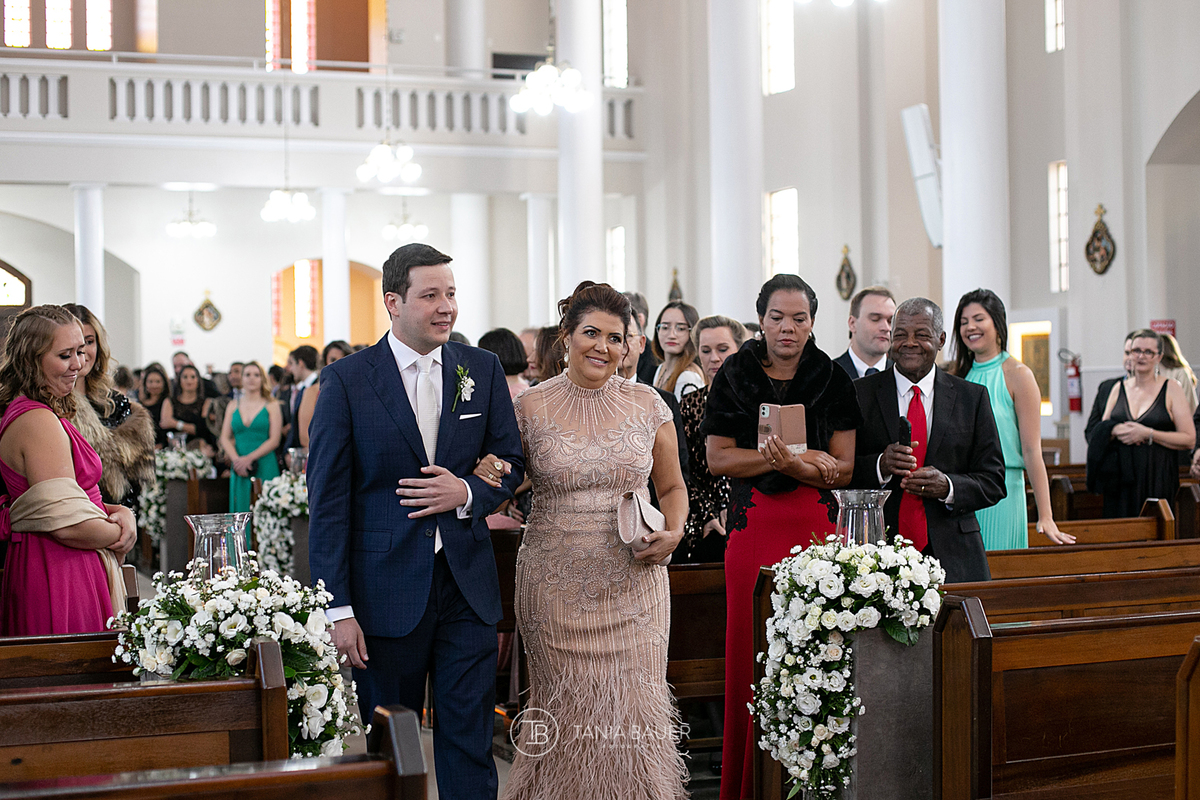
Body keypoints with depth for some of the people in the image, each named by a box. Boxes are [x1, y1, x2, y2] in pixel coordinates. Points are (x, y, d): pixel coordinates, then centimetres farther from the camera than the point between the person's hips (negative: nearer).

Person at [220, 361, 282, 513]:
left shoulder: (271, 406, 5)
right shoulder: (233, 406, 14)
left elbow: (274, 441, -4)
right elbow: (225, 439, 9)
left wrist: (250, 458, -13)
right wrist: (236, 460, -9)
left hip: (264, 468, -3)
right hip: (239, 469, 3)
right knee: (240, 510, -1)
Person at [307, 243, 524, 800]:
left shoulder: (482, 369, 5)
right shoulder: (346, 380, -5)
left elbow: (510, 462, 12)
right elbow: (327, 500, -6)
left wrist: (468, 494, -11)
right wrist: (338, 608, -11)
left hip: (466, 586, 2)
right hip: (385, 591, -2)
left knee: (470, 739, 5)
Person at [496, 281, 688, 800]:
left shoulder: (647, 405, 4)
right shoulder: (531, 408, 0)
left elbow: (672, 488, 13)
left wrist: (674, 533, -5)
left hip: (633, 584, 1)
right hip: (556, 586, -1)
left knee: (631, 712, -1)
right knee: (567, 713, 2)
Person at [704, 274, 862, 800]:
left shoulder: (833, 380, 6)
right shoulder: (735, 376, 7)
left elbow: (842, 469, 2)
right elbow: (717, 458, 2)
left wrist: (793, 464, -15)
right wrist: (779, 459, -9)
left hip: (817, 527, 0)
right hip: (754, 526, 0)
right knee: (752, 652, -1)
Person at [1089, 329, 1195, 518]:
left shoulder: (1171, 389, 2)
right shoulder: (1119, 388, 13)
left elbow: (1189, 440, -4)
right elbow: (1099, 435, 16)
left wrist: (1148, 434, -13)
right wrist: (1114, 432, -7)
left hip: (1156, 479, -3)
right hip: (1120, 477, 3)